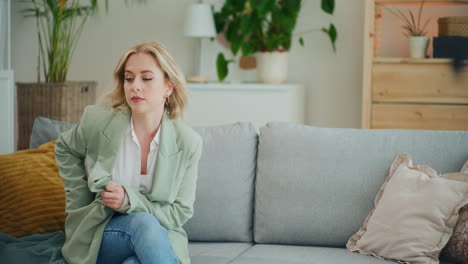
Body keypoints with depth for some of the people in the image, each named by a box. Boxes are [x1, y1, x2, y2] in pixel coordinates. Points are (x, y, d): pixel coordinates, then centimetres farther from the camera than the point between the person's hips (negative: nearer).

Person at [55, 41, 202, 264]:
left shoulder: (188, 143, -9)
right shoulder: (96, 122, -6)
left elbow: (180, 212, -5)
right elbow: (64, 149, 18)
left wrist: (129, 200, -21)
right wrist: (79, 201, 8)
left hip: (159, 239, -1)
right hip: (100, 236, 1)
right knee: (144, 222, -35)